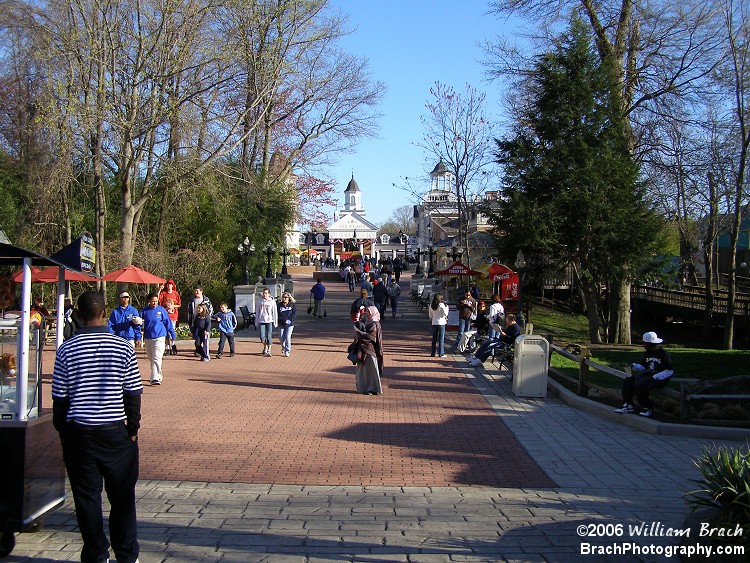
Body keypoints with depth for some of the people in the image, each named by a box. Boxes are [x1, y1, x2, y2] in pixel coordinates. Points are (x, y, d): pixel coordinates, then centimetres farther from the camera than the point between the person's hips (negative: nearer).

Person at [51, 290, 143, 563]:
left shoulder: (67, 350, -6)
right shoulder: (123, 348, -7)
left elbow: (60, 398, -1)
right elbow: (133, 395, -3)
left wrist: (62, 431, 11)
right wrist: (133, 429, 8)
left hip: (79, 434, 0)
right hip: (116, 432, 0)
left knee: (87, 497, 11)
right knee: (122, 496, 12)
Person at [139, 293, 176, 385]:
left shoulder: (161, 310, -1)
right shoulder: (144, 311, 4)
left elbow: (168, 323, 4)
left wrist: (173, 335, 8)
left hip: (159, 337, -4)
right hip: (148, 338, 4)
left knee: (156, 358, -13)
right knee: (151, 359, 14)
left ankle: (155, 378, -18)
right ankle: (157, 375, 29)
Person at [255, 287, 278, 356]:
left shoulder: (272, 301, 0)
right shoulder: (259, 301, 6)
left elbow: (275, 312, 1)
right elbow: (257, 312, 11)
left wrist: (275, 322, -2)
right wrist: (256, 322, 9)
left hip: (269, 321, -2)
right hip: (261, 321, 2)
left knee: (269, 337, -3)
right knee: (262, 337, -1)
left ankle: (269, 351, 7)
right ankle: (265, 347, 27)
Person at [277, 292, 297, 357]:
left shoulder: (293, 305, 3)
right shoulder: (279, 305, 5)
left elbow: (294, 314, -2)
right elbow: (278, 315, -1)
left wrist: (289, 320, -16)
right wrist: (284, 320, -13)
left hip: (290, 325, -2)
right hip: (281, 325, 2)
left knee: (287, 338, -10)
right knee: (281, 338, 3)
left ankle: (287, 351, 0)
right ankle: (283, 348, 32)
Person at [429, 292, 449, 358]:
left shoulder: (431, 305, 2)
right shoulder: (441, 305, -12)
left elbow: (430, 315, 8)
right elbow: (445, 314, -10)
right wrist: (446, 307, 2)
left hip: (434, 323, 4)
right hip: (441, 323, -4)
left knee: (434, 339, 12)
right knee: (441, 338, 1)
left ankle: (433, 353, 14)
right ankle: (441, 353, 0)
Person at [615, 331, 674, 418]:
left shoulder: (664, 353, -11)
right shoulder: (647, 353, 12)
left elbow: (669, 372, -14)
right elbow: (643, 367, 16)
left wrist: (654, 377, -21)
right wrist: (633, 366, -3)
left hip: (660, 379, -8)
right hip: (647, 375, 8)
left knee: (639, 385, -30)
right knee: (628, 381, -8)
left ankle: (648, 409, -15)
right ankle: (628, 405, -4)